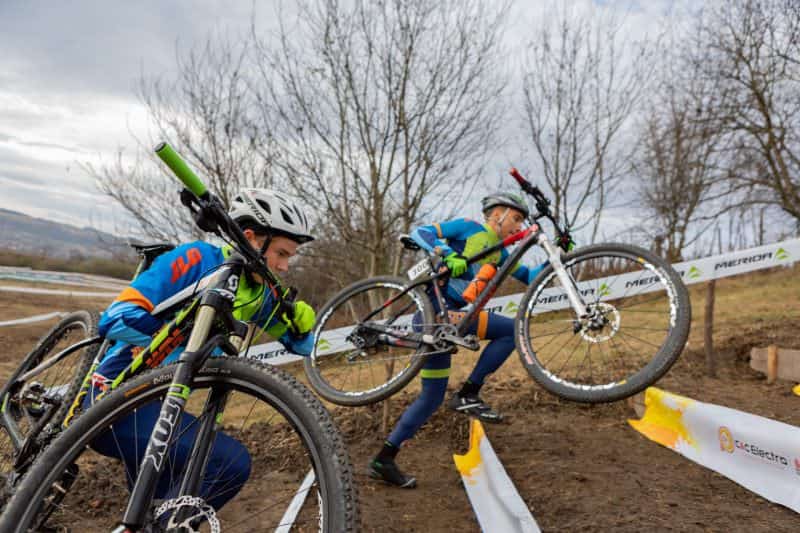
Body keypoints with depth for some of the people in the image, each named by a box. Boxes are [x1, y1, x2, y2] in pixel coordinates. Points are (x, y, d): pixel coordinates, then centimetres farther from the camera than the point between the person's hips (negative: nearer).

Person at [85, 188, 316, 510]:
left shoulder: (260, 292, 5)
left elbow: (300, 345, 14)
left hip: (159, 403, 9)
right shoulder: (199, 259, -17)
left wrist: (302, 322, -8)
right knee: (232, 463, -24)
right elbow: (116, 319, -24)